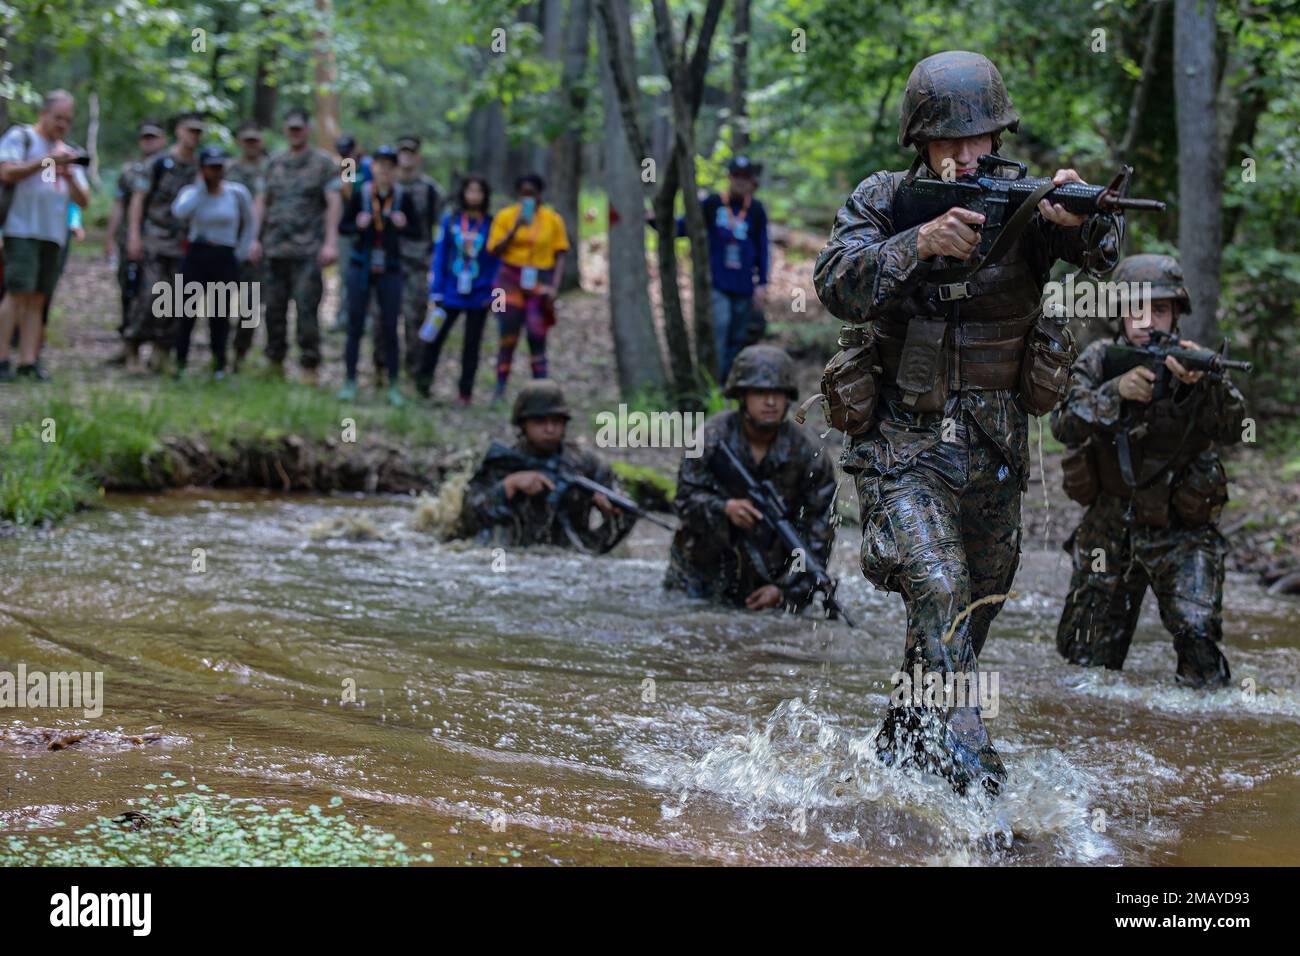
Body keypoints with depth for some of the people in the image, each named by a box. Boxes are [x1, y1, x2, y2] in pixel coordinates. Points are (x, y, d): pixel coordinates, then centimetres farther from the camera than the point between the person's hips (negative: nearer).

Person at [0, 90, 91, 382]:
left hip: (54, 235, 6)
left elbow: (83, 200, 17)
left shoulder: (68, 153, 22)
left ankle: (28, 362, -2)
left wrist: (70, 177, -3)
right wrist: (46, 161, -14)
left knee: (37, 299, 1)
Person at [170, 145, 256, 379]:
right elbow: (180, 212, -21)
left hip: (225, 260, 0)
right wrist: (201, 185, -14)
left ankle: (219, 366, 12)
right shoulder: (192, 192, 1)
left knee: (219, 316, 2)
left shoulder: (237, 193, 1)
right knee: (188, 312, -1)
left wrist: (240, 253, 6)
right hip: (195, 256, 0)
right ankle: (179, 363, 5)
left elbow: (250, 224, 12)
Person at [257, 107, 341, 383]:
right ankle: (275, 361, 18)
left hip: (308, 250, -5)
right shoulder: (275, 162, 15)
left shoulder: (323, 162, 1)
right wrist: (258, 238, 14)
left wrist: (330, 242, -14)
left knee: (306, 306, -11)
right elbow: (265, 202, 20)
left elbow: (334, 203, -5)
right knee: (274, 307, 7)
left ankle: (310, 366, -6)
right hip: (275, 247, 5)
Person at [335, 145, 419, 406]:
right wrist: (358, 225, -16)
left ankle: (393, 386, 6)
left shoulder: (403, 197, -1)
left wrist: (403, 226, -16)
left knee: (390, 328, 1)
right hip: (361, 266, 0)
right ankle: (350, 382, 7)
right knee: (355, 325, 1)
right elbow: (343, 226, 4)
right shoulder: (360, 194, -1)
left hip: (389, 270, 0)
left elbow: (417, 230, 5)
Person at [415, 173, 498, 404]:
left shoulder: (491, 225, 0)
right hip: (451, 294, 0)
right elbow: (439, 256, 2)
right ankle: (422, 381, 12)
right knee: (435, 337, -1)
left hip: (479, 296, 0)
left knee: (472, 344, 8)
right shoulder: (450, 221, 1)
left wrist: (494, 292, -4)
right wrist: (435, 293, -2)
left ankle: (465, 392, 15)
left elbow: (497, 260, 4)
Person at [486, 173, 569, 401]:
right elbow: (495, 250, -1)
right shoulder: (505, 216, 3)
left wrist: (554, 286, -8)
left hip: (540, 282, 0)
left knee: (537, 337, -4)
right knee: (509, 335, 1)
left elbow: (560, 255, 3)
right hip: (512, 279, 0)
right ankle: (500, 388, 6)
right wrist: (515, 229, -14)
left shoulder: (553, 219, 3)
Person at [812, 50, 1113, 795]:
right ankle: (970, 776, -28)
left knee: (975, 612, 16)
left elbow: (1100, 252, -25)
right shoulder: (884, 201, -5)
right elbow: (839, 286, -20)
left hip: (996, 450, 3)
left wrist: (1076, 219, -49)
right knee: (939, 594, -22)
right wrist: (919, 242, -36)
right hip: (905, 446, -3)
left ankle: (903, 750, 37)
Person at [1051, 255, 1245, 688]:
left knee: (1197, 633, -21)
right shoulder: (1099, 361, -5)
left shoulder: (1194, 364, -10)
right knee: (1085, 658, 7)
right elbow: (1064, 425, -18)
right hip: (1109, 528, 3)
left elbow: (1233, 427, -28)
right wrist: (1116, 390, -34)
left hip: (1181, 532, -2)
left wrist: (1202, 384, -48)